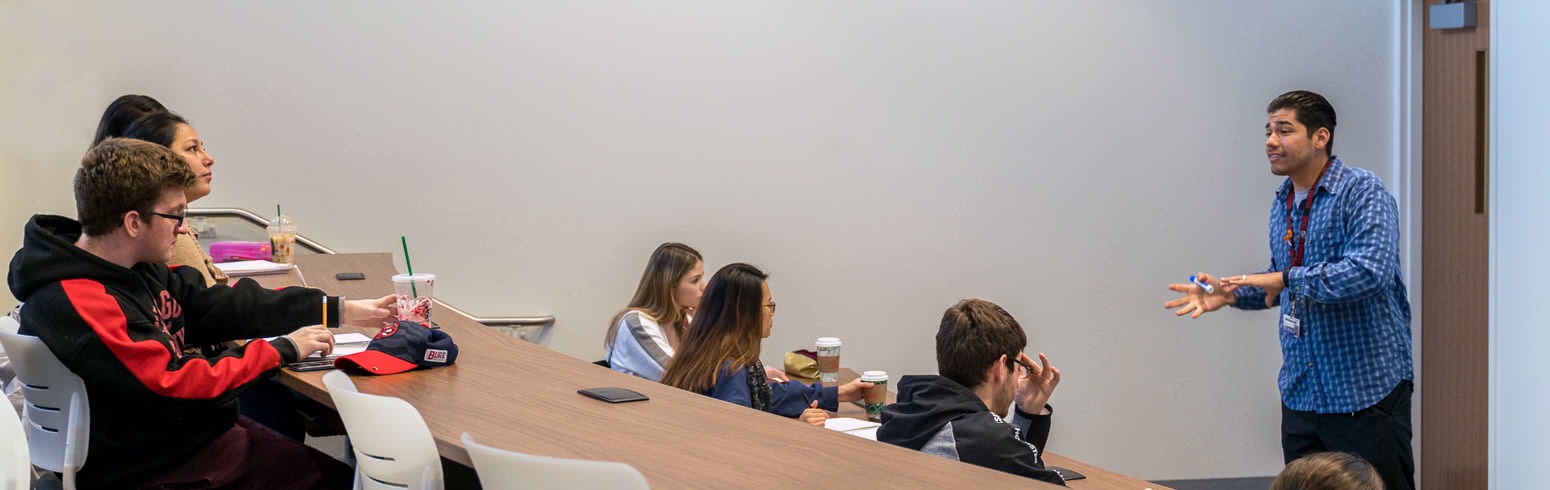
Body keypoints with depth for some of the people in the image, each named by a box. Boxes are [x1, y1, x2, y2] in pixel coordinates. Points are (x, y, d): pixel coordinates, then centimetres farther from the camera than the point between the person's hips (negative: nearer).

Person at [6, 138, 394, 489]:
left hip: (202, 433, 9)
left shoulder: (140, 269, 1)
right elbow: (173, 386, -28)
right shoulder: (76, 305, -27)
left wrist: (340, 311, 3)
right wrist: (282, 350, -17)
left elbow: (221, 306, 7)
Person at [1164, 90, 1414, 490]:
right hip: (1302, 393, 8)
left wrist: (1287, 278, -22)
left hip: (1365, 392, -7)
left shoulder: (1363, 193, -13)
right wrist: (1230, 293, 7)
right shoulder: (1282, 203, 12)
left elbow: (1369, 271, -28)